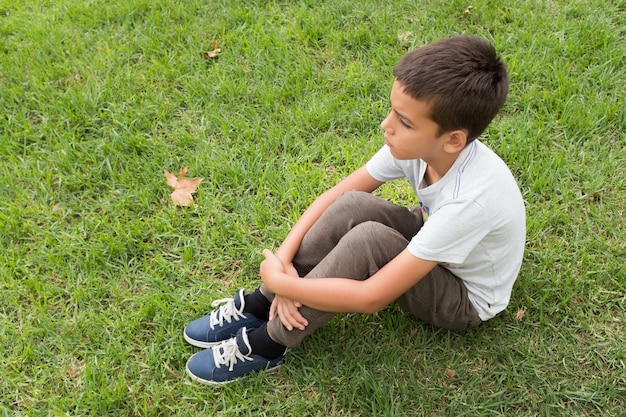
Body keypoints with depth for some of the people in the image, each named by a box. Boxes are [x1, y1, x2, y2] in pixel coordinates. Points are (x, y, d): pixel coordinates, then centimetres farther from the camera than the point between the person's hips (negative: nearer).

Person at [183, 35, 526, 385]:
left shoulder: (473, 197, -39)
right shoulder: (418, 142, -21)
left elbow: (372, 297, -36)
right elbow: (334, 196, -12)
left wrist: (280, 281, -27)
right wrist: (284, 259, -24)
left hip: (465, 300, -5)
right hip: (427, 250, 6)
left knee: (369, 239, -33)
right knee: (352, 206, -23)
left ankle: (266, 344, -15)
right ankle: (258, 307, -9)